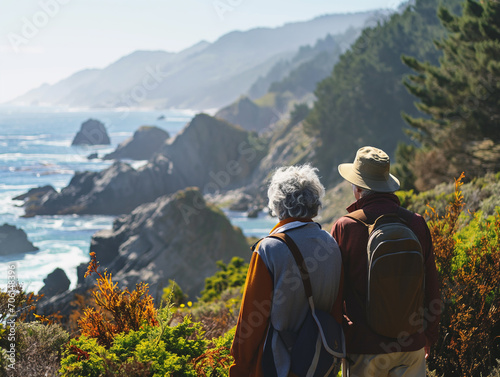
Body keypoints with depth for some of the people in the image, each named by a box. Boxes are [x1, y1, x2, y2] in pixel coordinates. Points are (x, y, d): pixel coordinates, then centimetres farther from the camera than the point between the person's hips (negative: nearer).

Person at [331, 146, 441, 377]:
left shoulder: (345, 228, -10)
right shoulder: (417, 224, 0)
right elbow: (431, 288, 8)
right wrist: (429, 337, 20)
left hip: (364, 347, -3)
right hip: (411, 346, 3)